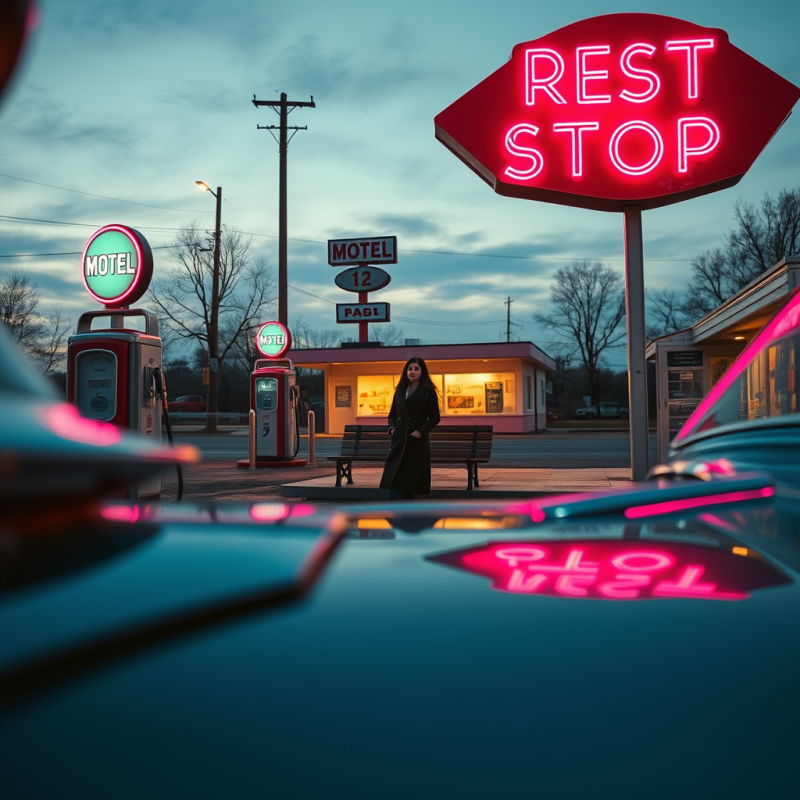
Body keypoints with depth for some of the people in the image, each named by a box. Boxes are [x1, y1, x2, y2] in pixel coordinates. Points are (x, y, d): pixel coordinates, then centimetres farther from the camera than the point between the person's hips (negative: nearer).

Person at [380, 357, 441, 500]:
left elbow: (435, 417, -3)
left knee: (410, 482, 1)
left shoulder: (428, 392, -2)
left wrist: (421, 431, -15)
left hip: (417, 442, -3)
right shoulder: (400, 391, 11)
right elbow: (392, 414, 17)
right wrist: (392, 428, -2)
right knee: (393, 482, -7)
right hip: (399, 441, 3)